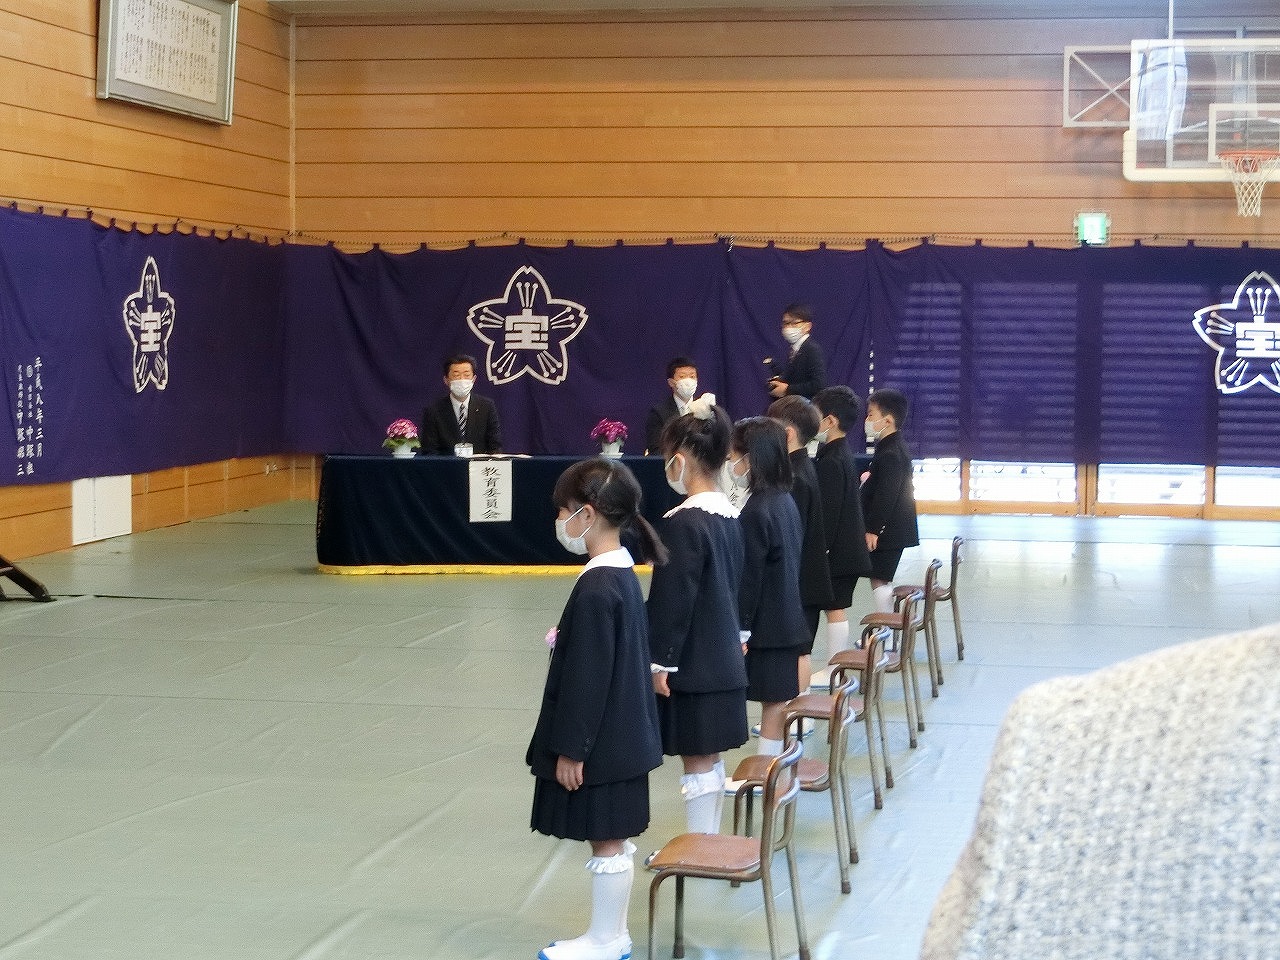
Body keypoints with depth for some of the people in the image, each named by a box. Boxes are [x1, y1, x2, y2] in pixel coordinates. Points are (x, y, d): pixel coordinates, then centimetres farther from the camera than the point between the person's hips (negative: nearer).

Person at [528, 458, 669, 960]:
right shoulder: (622, 573, 6)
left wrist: (571, 748, -16)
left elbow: (588, 678, -21)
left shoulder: (595, 589, -23)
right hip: (620, 734, 9)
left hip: (601, 742, -9)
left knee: (606, 841, 3)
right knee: (614, 839, 17)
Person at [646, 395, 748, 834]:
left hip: (693, 666, -8)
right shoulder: (730, 516, 6)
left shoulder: (684, 523, -19)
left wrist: (661, 662, -11)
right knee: (711, 760, 15)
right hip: (724, 661, 8)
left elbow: (674, 600, -18)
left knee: (697, 764, 0)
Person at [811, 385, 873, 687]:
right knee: (837, 607, 13)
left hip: (837, 548, -9)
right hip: (849, 546, 9)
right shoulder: (845, 453, 11)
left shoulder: (831, 461, -19)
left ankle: (833, 669, 2)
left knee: (835, 608, -3)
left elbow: (828, 511, -21)